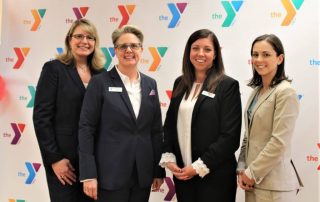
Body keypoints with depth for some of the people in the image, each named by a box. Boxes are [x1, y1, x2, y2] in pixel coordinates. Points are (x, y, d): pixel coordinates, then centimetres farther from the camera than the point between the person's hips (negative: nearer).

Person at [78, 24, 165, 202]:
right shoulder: (100, 82, -5)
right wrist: (88, 174, -13)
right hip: (111, 174, -4)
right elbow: (86, 129, -8)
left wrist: (159, 170, 8)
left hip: (142, 174, 4)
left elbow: (156, 130, 10)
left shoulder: (150, 84, 9)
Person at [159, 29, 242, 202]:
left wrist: (199, 167, -13)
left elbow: (230, 136, -12)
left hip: (214, 175, -4)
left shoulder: (228, 85, -7)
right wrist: (168, 158, -2)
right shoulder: (180, 83, 8)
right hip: (182, 172, 4)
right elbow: (169, 124, 11)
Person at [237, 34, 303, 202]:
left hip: (273, 183, -7)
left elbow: (279, 143, -20)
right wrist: (242, 168, 2)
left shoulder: (285, 92, -14)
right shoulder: (257, 91, 10)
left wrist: (252, 173, -14)